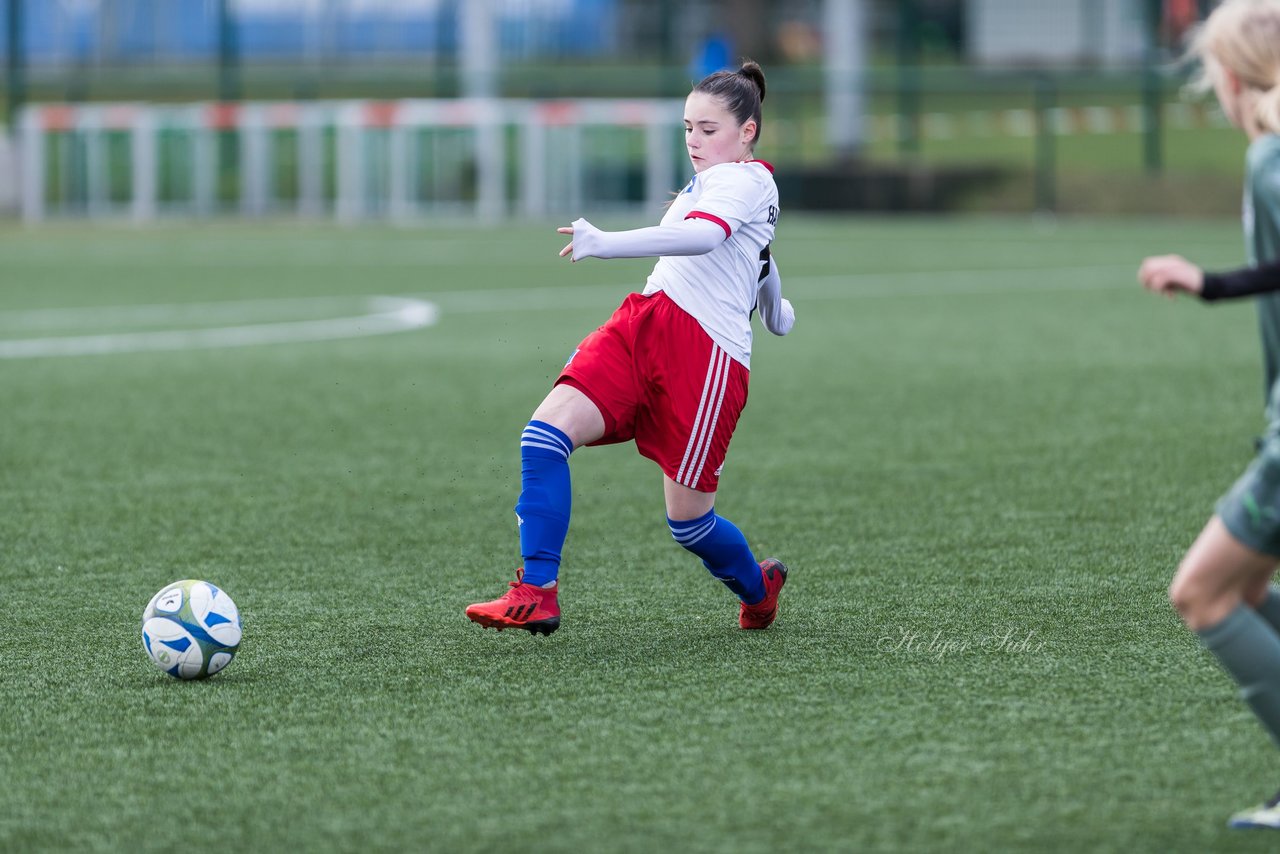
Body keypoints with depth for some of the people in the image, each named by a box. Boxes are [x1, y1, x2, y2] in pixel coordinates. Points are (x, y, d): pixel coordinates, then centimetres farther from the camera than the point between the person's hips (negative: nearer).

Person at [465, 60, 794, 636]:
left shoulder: (745, 179, -5)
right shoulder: (709, 184, 25)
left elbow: (702, 236, -27)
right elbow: (759, 250, 45)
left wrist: (606, 244, -37)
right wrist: (772, 308, 66)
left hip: (706, 350, -9)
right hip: (639, 326, 9)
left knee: (688, 521, -4)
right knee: (545, 432, -16)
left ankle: (758, 588, 30)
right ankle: (536, 596, -17)